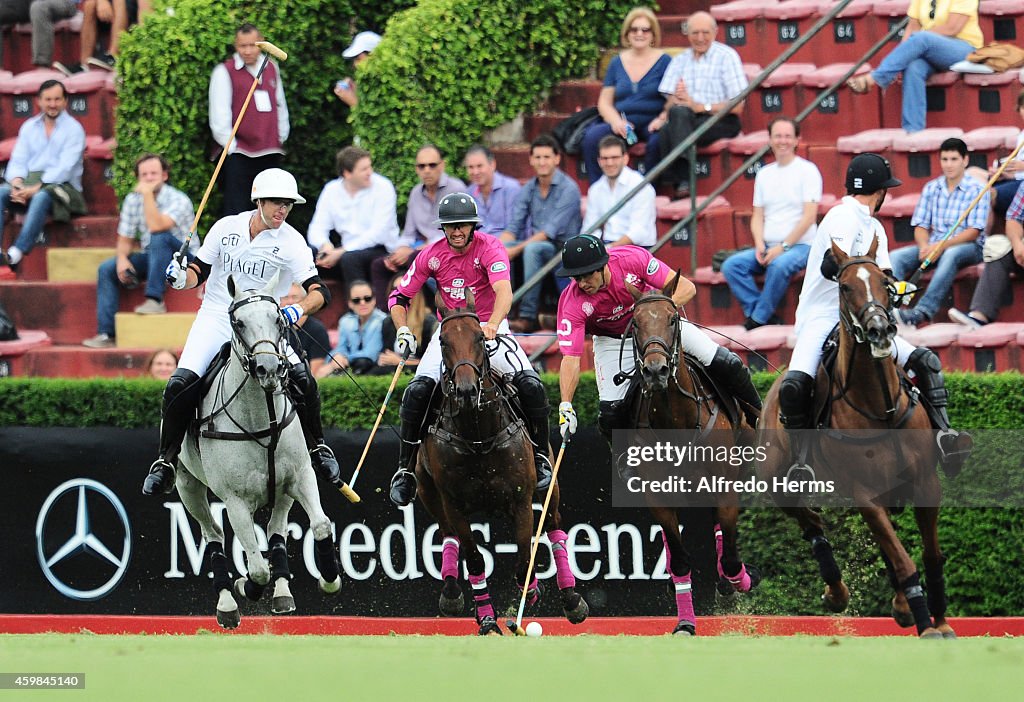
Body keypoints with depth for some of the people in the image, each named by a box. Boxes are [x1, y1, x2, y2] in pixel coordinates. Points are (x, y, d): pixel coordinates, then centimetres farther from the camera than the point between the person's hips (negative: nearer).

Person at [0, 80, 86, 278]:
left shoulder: (73, 129, 0)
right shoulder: (29, 126, 16)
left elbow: (65, 168, -11)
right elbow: (18, 161, 9)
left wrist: (37, 188, -22)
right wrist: (17, 184, -13)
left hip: (61, 186, -5)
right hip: (29, 183, 5)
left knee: (41, 197, -38)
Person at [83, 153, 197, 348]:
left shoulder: (178, 200, -17)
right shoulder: (133, 200, 2)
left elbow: (156, 227, -34)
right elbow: (125, 239, 6)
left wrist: (148, 194, -31)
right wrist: (122, 258, -15)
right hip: (152, 259, 6)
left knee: (159, 237, -35)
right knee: (106, 269, -10)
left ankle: (155, 300, -33)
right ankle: (106, 334, -16)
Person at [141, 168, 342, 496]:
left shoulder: (290, 242, -7)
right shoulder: (226, 228, -1)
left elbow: (320, 292, -13)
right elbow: (199, 272, 7)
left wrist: (299, 309, -34)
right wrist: (181, 277, -16)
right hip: (216, 318, 0)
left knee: (302, 381, -19)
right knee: (180, 385, -19)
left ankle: (317, 447, 8)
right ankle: (166, 460, 0)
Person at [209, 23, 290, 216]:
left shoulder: (271, 68, 13)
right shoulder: (225, 72, -4)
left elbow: (280, 105, 20)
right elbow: (219, 115, -6)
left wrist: (281, 138, 12)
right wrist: (230, 146, -10)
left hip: (270, 153, 6)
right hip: (239, 155, -6)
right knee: (235, 212, -10)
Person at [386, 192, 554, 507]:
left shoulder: (489, 248, -15)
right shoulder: (432, 255, -5)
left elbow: (504, 292, -31)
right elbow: (399, 297, 3)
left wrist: (492, 326, -50)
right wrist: (403, 331, -17)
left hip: (490, 327, -2)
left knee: (530, 384, -23)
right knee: (418, 390, -22)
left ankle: (540, 457, -3)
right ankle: (405, 469, -10)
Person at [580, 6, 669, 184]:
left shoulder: (664, 61, 6)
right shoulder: (618, 62, 16)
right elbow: (604, 102, 15)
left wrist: (661, 120, -20)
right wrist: (616, 121, -6)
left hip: (651, 123, -3)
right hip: (622, 124, 3)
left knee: (658, 141, -38)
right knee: (592, 136, -26)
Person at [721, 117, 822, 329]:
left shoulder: (807, 170, -2)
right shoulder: (764, 174, 16)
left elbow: (809, 216, -10)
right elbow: (757, 216, 15)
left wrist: (783, 247, -16)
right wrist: (760, 245, -5)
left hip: (800, 246, -6)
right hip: (768, 247, 6)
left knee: (779, 265, -37)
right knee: (731, 265, -17)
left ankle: (759, 317, -21)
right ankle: (765, 314, -19)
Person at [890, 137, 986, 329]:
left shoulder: (977, 190, -3)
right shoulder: (931, 189, 12)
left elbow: (973, 232, -11)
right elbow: (920, 226, 9)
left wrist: (942, 246, -23)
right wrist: (924, 246, -15)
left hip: (969, 247, -5)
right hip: (934, 246, 5)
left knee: (950, 255, -40)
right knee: (895, 257, -18)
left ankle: (923, 311, -51)